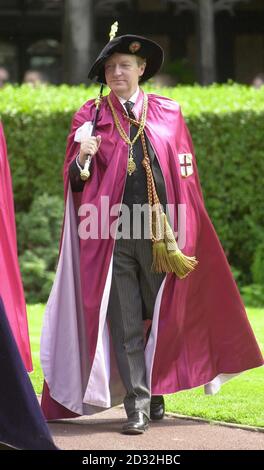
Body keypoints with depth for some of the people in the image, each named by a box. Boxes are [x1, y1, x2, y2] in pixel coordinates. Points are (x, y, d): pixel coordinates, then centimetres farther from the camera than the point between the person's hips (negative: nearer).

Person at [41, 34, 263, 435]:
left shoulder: (168, 113, 8)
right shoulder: (91, 116, 7)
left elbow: (186, 176, 9)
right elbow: (73, 180, 3)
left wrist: (182, 234, 4)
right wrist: (82, 157, -20)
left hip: (159, 234, 1)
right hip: (111, 236, -1)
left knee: (163, 318, 9)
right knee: (124, 323, -3)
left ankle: (156, 393, 27)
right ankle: (137, 406, -1)